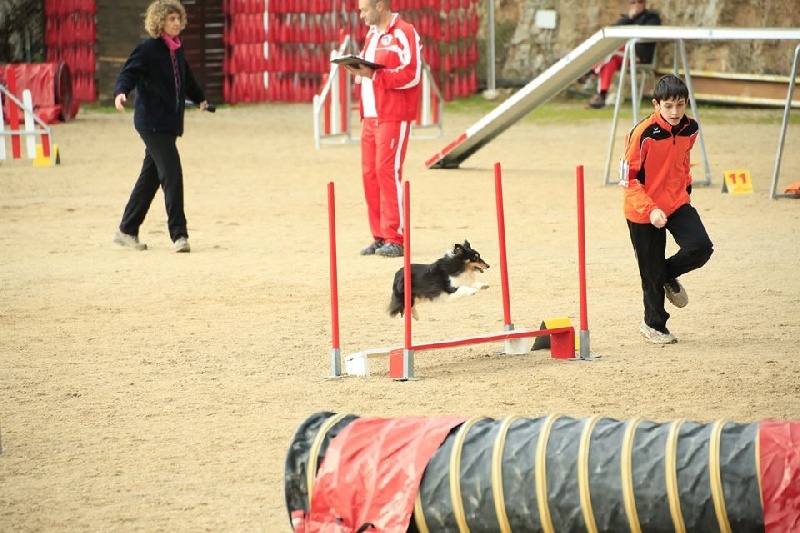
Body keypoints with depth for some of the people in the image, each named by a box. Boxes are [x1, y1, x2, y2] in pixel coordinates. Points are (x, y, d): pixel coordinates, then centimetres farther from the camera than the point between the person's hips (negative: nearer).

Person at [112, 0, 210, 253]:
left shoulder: (177, 50, 12)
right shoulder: (148, 49, -12)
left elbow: (186, 78, 29)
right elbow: (129, 73, -20)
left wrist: (200, 99, 45)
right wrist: (121, 92, -41)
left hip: (169, 123, 8)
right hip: (152, 123, -8)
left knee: (150, 177, 12)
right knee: (172, 174, -13)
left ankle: (127, 231, 21)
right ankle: (178, 234, -10)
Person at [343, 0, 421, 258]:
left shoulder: (403, 33, -10)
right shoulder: (372, 34, 19)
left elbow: (411, 74, -18)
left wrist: (373, 74, -21)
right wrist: (359, 70, 4)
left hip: (393, 116, -9)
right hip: (370, 117, 9)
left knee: (387, 171, -10)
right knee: (370, 173, 6)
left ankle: (395, 238, -6)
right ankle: (379, 237, 11)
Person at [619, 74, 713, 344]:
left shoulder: (690, 129, -4)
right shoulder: (643, 134, -22)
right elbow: (628, 178, -18)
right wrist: (650, 209, -26)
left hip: (677, 203, 5)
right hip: (644, 210, -4)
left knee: (701, 247, -15)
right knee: (652, 271, 3)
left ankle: (669, 275, 16)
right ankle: (654, 325, 24)